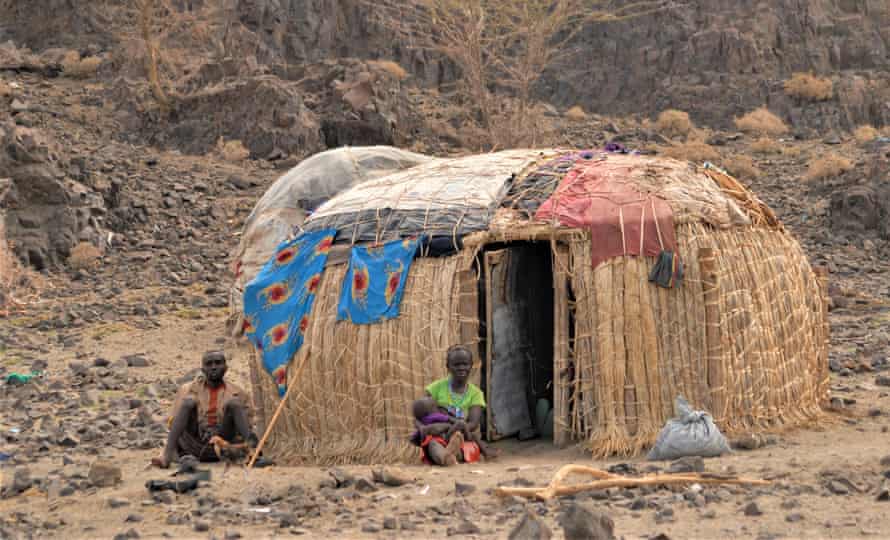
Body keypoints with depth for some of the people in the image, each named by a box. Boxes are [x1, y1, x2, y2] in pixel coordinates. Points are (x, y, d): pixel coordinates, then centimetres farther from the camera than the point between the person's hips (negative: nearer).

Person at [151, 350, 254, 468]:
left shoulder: (237, 393, 10)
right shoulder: (188, 390, 10)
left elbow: (246, 426, 7)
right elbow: (174, 422, 5)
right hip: (196, 444, 0)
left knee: (233, 402, -16)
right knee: (188, 401, -20)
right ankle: (167, 455, -35)